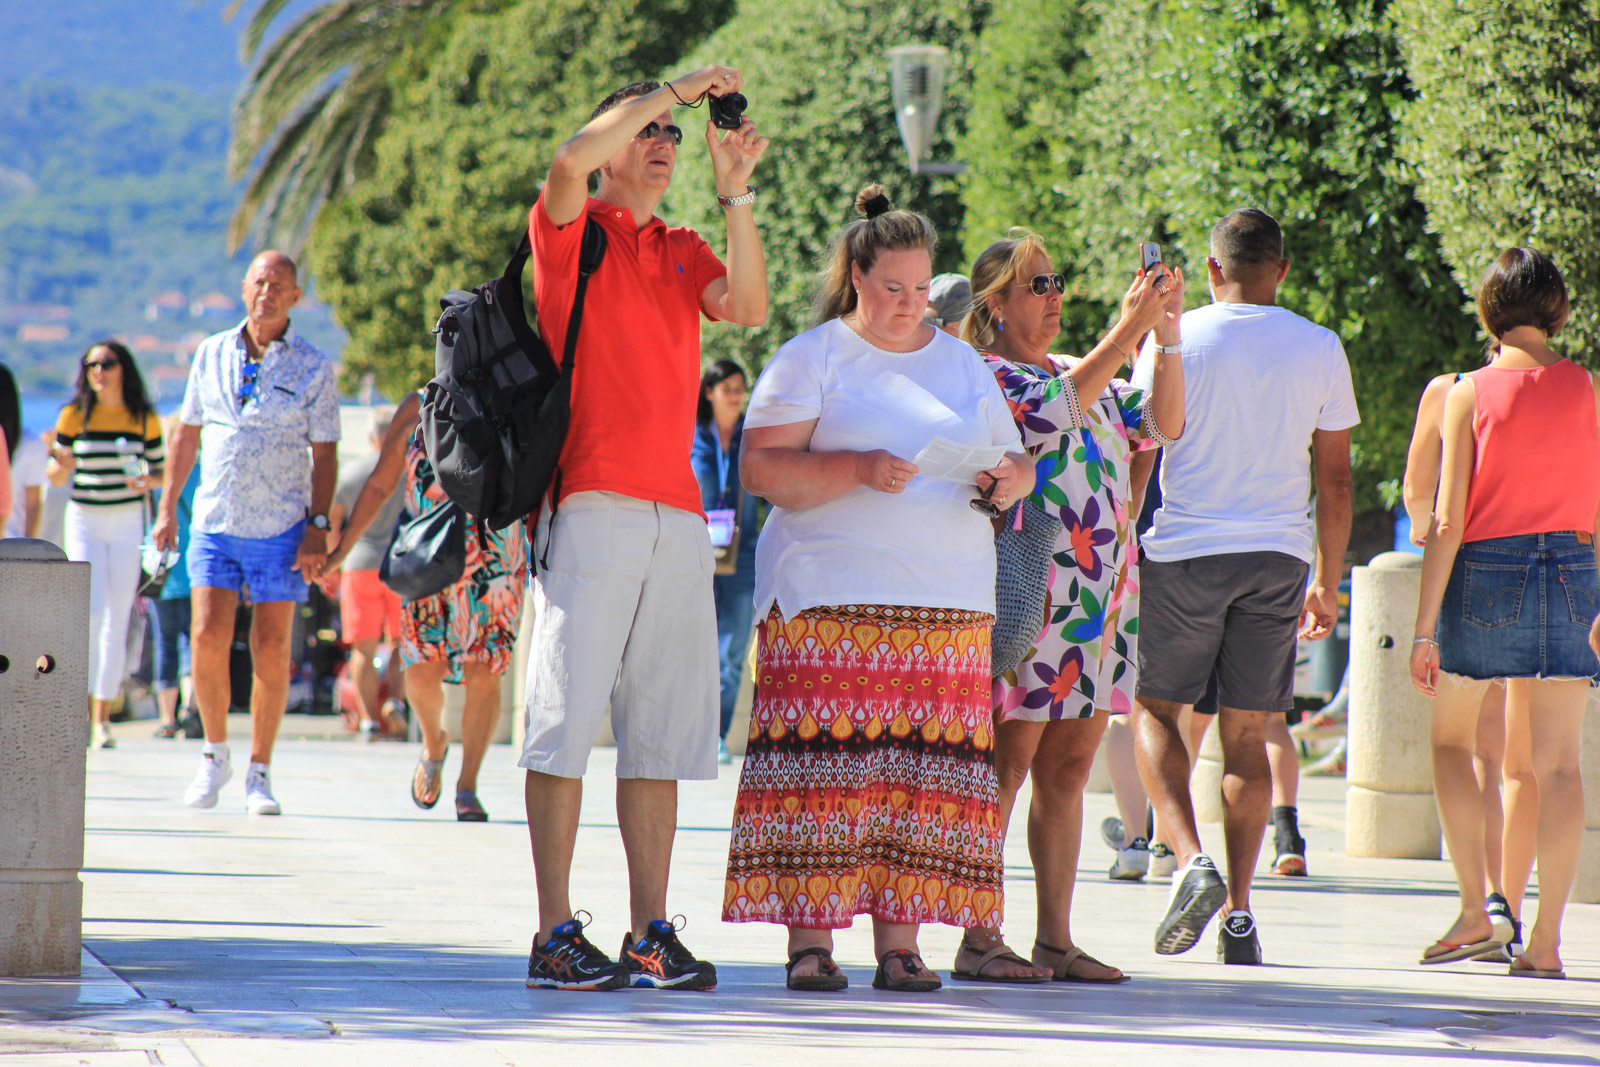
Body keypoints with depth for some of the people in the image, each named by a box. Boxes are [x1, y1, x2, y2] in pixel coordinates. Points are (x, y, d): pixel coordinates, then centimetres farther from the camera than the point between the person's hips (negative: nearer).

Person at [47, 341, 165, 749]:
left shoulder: (145, 419, 0)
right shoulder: (74, 415, -2)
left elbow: (161, 469, 9)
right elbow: (57, 476, 4)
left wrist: (148, 481, -13)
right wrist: (61, 466, -19)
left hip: (128, 523, 1)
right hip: (84, 521, -1)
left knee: (117, 623, 1)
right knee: (90, 613, -16)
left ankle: (103, 718, 6)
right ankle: (82, 705, -5)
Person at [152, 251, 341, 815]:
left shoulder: (313, 367, 1)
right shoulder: (211, 355, 9)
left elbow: (324, 455, 2)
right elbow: (187, 434, 15)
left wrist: (318, 526, -7)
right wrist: (167, 508, 11)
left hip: (281, 530, -2)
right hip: (214, 523, 2)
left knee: (271, 651, -1)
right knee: (208, 638, -11)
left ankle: (259, 773, 9)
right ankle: (214, 754, 9)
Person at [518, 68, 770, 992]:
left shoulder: (685, 252, 21)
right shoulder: (572, 228, 5)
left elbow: (749, 308, 3)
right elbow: (571, 159, -17)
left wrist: (736, 193, -3)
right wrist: (677, 89, -11)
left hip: (678, 515, 6)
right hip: (593, 501, -6)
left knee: (663, 732, 5)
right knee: (568, 718, -7)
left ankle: (651, 934, 6)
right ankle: (556, 933, -7)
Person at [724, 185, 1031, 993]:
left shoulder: (963, 365, 19)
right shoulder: (811, 359, 5)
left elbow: (1016, 463, 21)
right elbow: (761, 469, -5)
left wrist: (1008, 478, -3)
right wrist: (858, 470, -18)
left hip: (948, 601, 4)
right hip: (830, 596, -4)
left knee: (924, 768, -2)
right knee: (824, 762, -10)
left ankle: (899, 941, 0)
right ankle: (810, 939, -8)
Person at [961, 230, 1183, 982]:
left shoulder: (1089, 380, 21)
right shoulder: (983, 377, -4)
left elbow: (1161, 425, 14)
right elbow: (1051, 411, -21)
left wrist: (1168, 338, 3)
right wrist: (1127, 332, -23)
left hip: (1102, 596, 7)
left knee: (1069, 767, 7)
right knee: (1008, 762, -7)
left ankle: (1056, 940, 10)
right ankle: (979, 938, -5)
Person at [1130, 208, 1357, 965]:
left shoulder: (1176, 340, -3)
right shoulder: (1319, 350, 4)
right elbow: (1334, 478, 7)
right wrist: (1327, 583, 15)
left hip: (1184, 554, -2)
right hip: (1279, 556, 2)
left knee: (1155, 709, 12)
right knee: (1246, 735, 8)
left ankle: (1191, 861, -11)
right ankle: (1238, 911, 3)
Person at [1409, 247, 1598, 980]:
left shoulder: (1472, 393, -5)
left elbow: (1448, 520, -9)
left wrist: (1424, 626, -7)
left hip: (1487, 570, -2)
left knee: (1451, 739, 16)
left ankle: (1475, 913, 7)